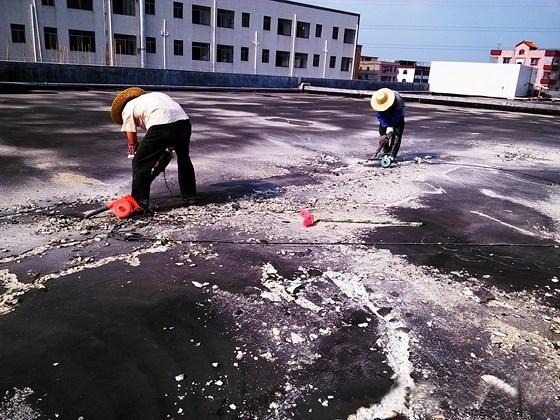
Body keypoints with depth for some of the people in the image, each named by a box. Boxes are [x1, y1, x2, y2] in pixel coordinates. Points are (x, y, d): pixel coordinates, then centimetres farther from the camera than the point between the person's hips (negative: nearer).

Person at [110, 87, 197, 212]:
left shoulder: (127, 109, 22)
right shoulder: (156, 95, 38)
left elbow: (133, 143, 22)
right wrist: (168, 149, 28)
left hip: (161, 126, -6)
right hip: (184, 121, 6)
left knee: (140, 163, 10)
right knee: (184, 158, 29)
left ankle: (139, 203, 13)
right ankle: (190, 196, 39)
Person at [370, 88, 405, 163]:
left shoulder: (397, 99, -38)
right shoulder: (378, 101, -27)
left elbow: (397, 115, -28)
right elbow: (380, 116, -23)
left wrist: (391, 126, -26)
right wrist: (387, 127, -31)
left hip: (398, 115, -4)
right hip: (386, 116, 4)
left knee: (396, 134, -15)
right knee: (382, 132, -3)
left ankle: (392, 155, -19)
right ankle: (386, 152, 7)